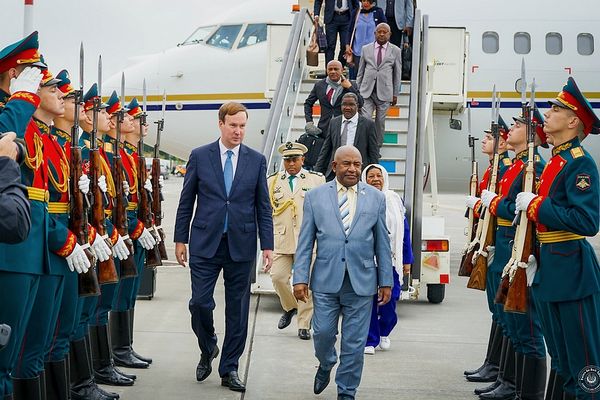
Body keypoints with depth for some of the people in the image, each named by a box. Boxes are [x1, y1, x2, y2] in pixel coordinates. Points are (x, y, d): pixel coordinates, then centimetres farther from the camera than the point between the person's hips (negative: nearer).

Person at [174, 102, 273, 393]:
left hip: (241, 245, 1)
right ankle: (208, 349, 24)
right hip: (205, 243, -1)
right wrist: (181, 239, 3)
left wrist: (267, 245, 0)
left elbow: (263, 206, 6)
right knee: (200, 302, -5)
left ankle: (229, 369, 17)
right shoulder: (200, 156, 2)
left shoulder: (257, 160, 5)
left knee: (237, 309, 5)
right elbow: (186, 201, 5)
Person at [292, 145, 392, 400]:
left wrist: (386, 281, 5)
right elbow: (305, 242, 3)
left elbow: (382, 243, 7)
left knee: (355, 343, 3)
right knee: (323, 333, 2)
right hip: (326, 280, 0)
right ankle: (326, 365, 35)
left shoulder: (375, 198, 6)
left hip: (362, 281, 0)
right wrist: (300, 278, -3)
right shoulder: (315, 196, 4)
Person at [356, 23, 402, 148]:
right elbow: (360, 71, 14)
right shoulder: (366, 49, 9)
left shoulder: (395, 51, 6)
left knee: (380, 121, 4)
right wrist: (357, 90, 10)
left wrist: (395, 94, 7)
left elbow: (397, 74, 8)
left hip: (384, 92, 0)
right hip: (366, 91, 0)